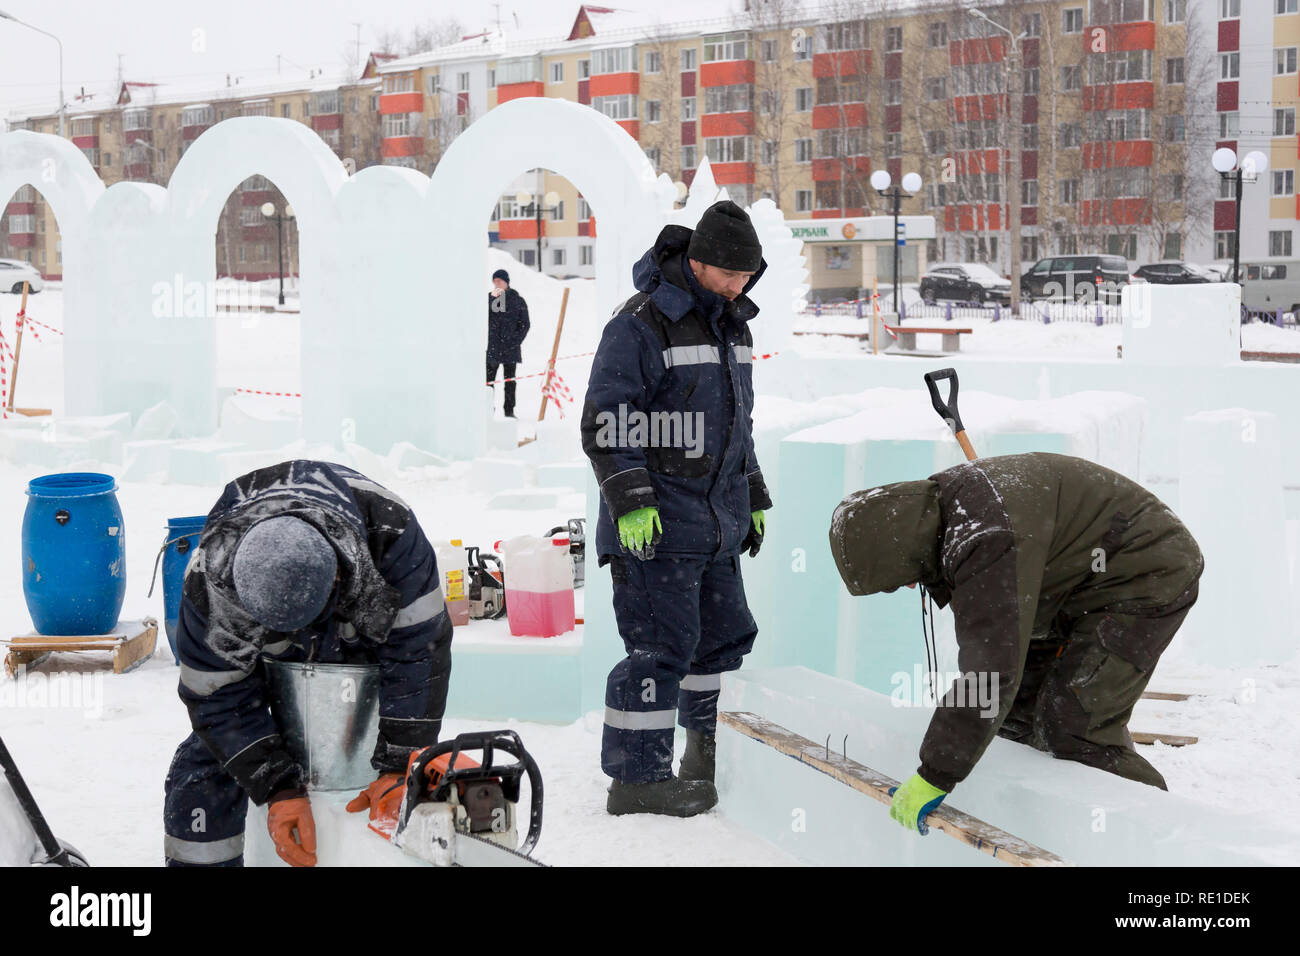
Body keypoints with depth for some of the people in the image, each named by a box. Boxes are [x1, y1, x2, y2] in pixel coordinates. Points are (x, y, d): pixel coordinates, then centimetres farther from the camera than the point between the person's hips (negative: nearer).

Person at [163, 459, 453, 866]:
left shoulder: (390, 534, -42)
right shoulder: (211, 577, -39)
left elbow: (416, 650, -31)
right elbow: (220, 696, -26)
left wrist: (400, 766, -30)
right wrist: (279, 790, -31)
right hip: (263, 658, 0)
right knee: (205, 770, -13)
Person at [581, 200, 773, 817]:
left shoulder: (733, 325, 15)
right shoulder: (641, 323, -12)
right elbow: (604, 423, -15)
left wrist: (753, 498, 24)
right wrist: (629, 501, -22)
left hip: (718, 520, 8)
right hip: (655, 520, -8)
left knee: (725, 633, 14)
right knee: (662, 645, -8)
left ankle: (710, 753, 30)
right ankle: (636, 779, 2)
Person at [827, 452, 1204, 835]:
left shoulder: (988, 539, -36)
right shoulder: (938, 505, -3)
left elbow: (993, 668, -37)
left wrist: (935, 777, -32)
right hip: (1083, 587, 10)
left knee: (1071, 731, -16)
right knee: (1018, 714, 8)